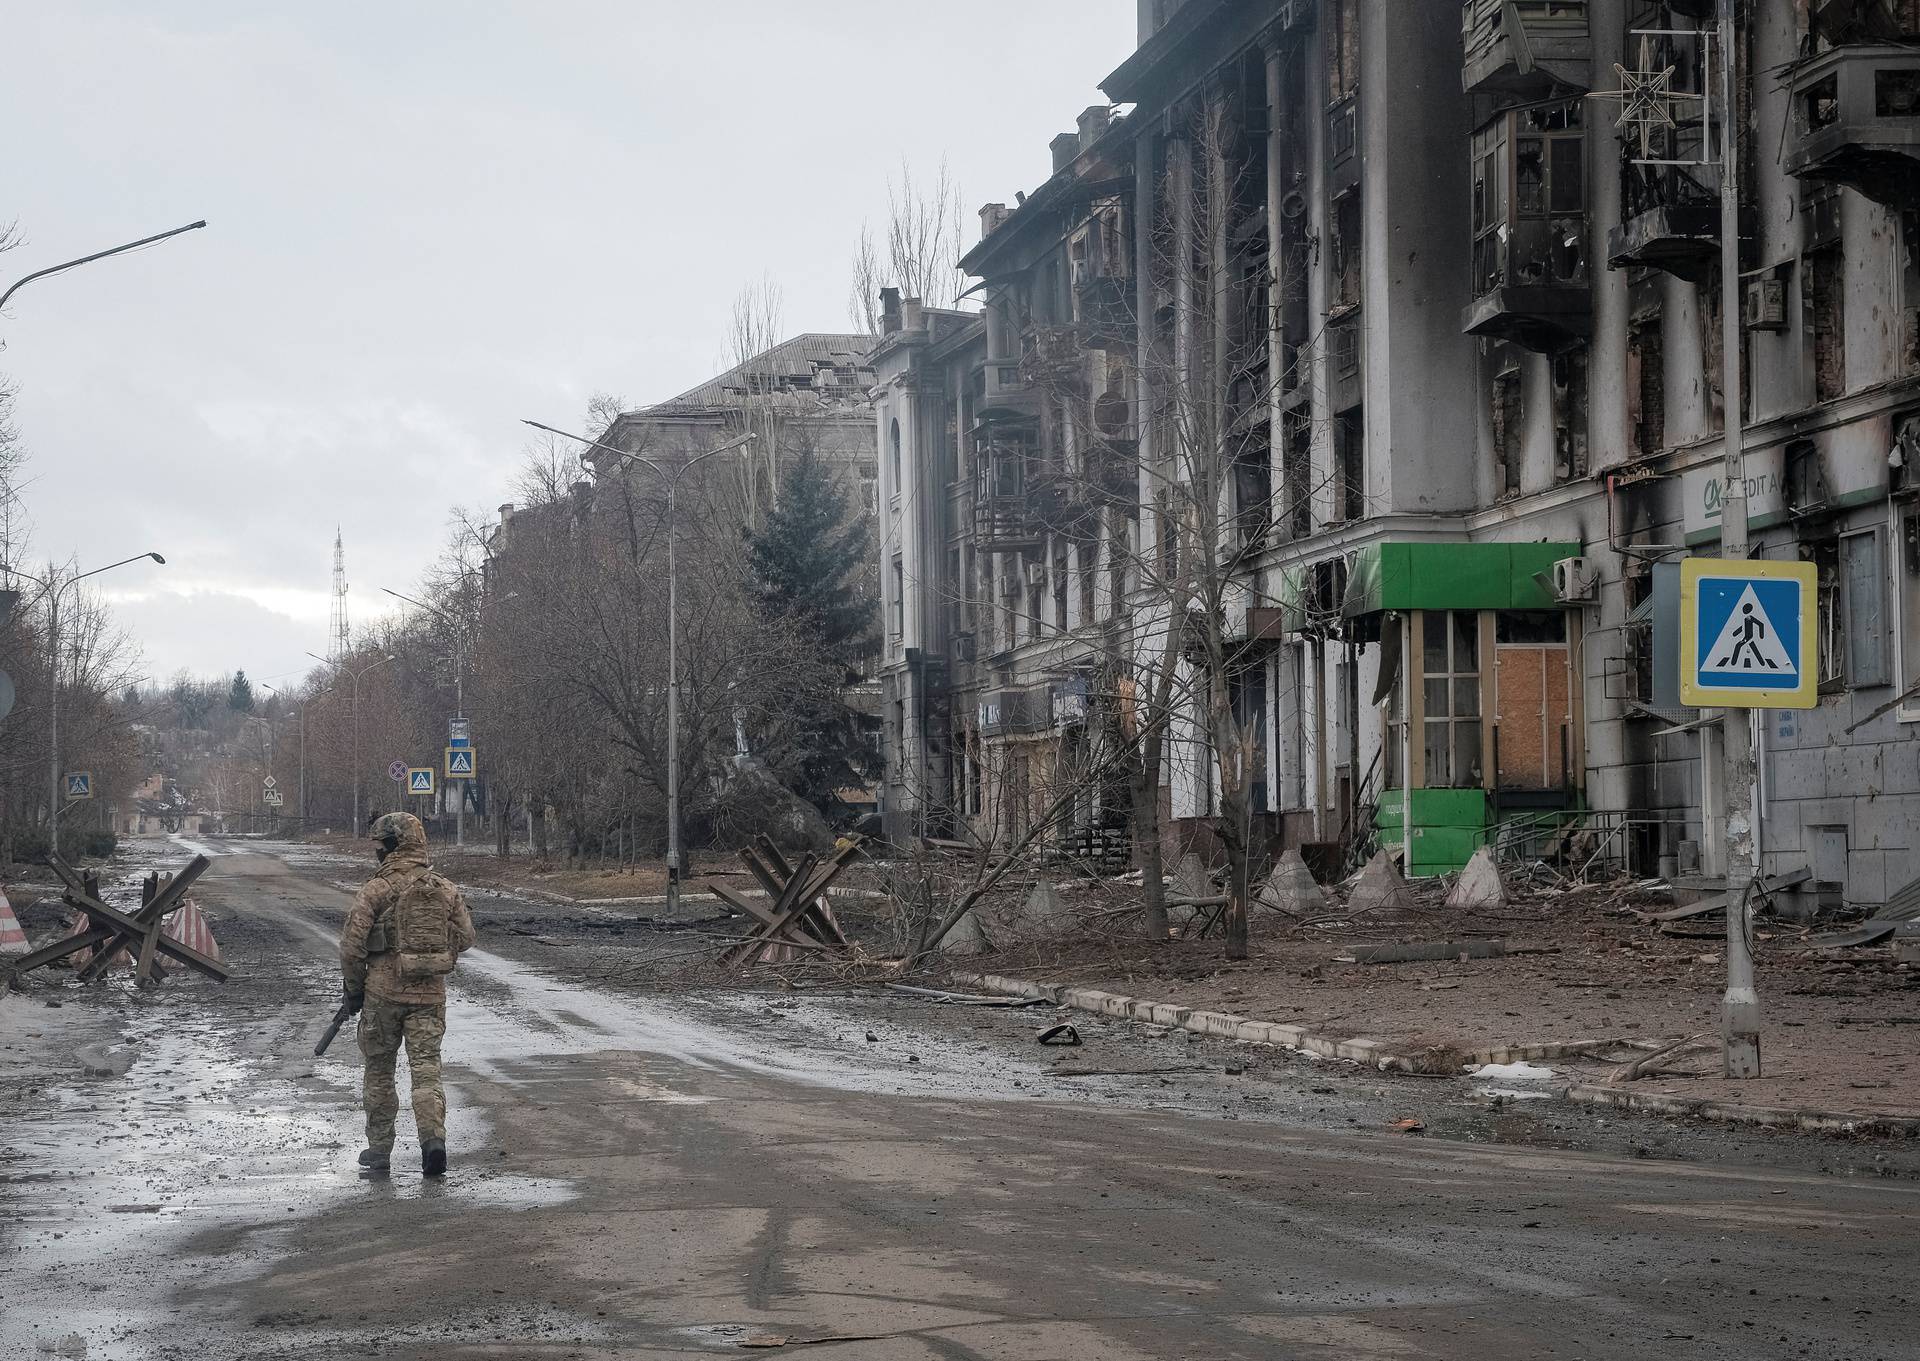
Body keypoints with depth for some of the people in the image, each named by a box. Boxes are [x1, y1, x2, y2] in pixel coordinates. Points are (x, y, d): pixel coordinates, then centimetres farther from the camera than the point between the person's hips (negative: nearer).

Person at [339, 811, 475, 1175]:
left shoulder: (377, 890, -9)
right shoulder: (446, 889, 4)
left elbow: (352, 944, -11)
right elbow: (465, 935, 8)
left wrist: (353, 988, 2)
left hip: (385, 991, -3)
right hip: (431, 994, 3)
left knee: (378, 1070, 12)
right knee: (426, 1069, 1)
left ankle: (379, 1148, 17)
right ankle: (433, 1139, -18)